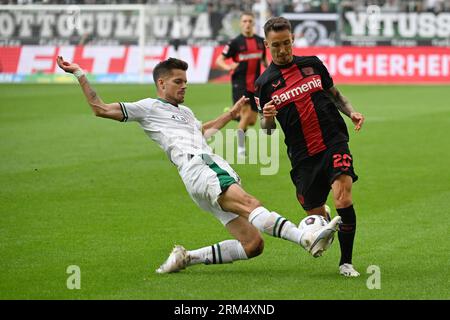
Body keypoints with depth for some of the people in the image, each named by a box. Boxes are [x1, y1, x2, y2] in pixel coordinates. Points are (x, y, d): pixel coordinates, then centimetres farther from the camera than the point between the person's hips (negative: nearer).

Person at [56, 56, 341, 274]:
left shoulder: (185, 112, 35)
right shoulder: (149, 107, 13)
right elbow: (101, 109, 11)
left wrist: (232, 113, 57)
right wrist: (79, 74, 10)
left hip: (218, 168, 9)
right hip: (196, 168, -9)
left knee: (253, 244, -5)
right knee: (250, 204, -32)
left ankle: (187, 257, 3)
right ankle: (308, 238, -51)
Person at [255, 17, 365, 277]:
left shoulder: (312, 64, 7)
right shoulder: (265, 83, 3)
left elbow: (335, 94, 21)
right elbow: (267, 129, 8)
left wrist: (351, 112, 3)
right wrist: (267, 117, -14)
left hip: (334, 141, 0)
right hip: (303, 156, 0)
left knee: (343, 198, -22)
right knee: (315, 215, 2)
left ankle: (346, 262, -8)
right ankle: (324, 218, 43)